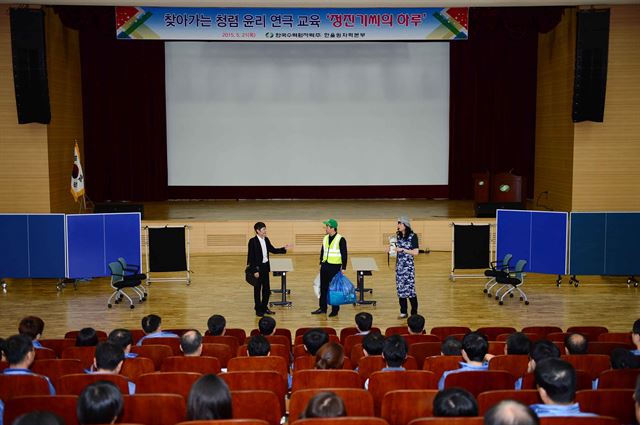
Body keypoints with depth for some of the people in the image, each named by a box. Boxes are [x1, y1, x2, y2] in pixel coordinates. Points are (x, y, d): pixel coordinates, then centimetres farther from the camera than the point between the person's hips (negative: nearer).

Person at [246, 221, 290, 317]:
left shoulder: (266, 240, 6)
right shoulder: (253, 241, -14)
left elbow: (272, 250, 18)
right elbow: (251, 257, -15)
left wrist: (283, 249, 3)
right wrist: (255, 271, -18)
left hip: (265, 266, 7)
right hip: (258, 267, -7)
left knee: (266, 289, 13)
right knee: (257, 289, 5)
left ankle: (264, 307, 26)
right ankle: (258, 310, 15)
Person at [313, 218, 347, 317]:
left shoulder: (340, 239, -10)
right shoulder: (325, 238, 10)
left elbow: (344, 254, -9)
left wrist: (343, 268, -12)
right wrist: (321, 264, 17)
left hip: (335, 267, -6)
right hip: (325, 266, 7)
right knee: (323, 288, 10)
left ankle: (335, 310, 9)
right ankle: (322, 308, 19)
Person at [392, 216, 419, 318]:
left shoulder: (413, 236, -9)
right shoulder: (398, 236, 10)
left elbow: (416, 252, -13)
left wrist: (402, 250, -15)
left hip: (408, 266, -6)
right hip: (399, 265, 6)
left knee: (410, 288, -4)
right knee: (400, 288, 6)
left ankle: (414, 313, 5)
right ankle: (403, 312, 14)